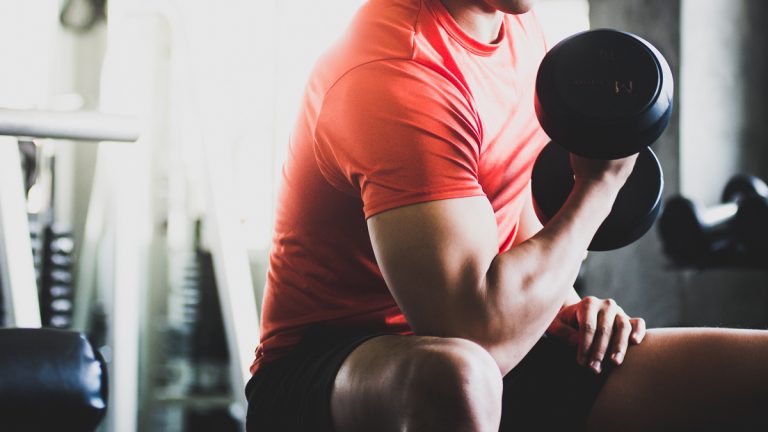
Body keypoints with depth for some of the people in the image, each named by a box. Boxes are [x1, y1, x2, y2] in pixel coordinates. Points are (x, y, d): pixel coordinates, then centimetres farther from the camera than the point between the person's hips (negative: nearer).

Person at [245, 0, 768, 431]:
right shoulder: (397, 69, -25)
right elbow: (480, 328, -32)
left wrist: (568, 303, 4)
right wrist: (599, 184, -18)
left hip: (493, 354, 8)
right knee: (454, 377, -44)